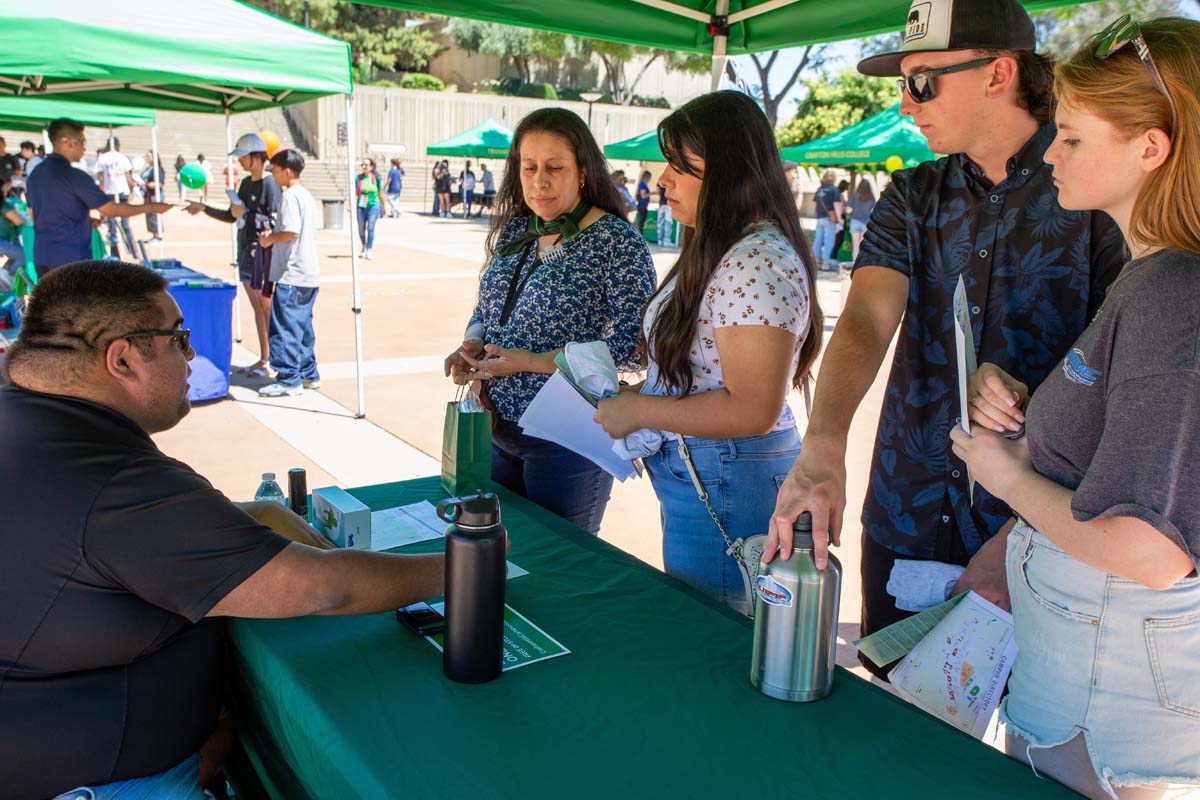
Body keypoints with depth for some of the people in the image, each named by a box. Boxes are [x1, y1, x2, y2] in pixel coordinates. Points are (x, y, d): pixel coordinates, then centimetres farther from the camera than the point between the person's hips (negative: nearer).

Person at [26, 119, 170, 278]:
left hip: (41, 257, 8)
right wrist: (152, 207, -6)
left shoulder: (35, 175, 9)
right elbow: (111, 209, -15)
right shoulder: (74, 176, -15)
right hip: (71, 258, -8)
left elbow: (34, 215, 17)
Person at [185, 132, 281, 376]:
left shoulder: (270, 184, -13)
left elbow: (274, 223, -20)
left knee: (267, 307, -3)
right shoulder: (246, 183, 14)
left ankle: (274, 362, 4)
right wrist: (204, 209, 19)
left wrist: (246, 214, -17)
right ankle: (264, 359, 18)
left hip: (264, 253, -9)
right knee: (257, 307, 11)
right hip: (246, 252, 9)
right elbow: (232, 216, 22)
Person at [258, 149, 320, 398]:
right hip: (309, 274, 10)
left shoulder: (290, 195, -13)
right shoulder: (307, 195, 16)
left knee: (285, 327, -5)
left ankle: (288, 380, -3)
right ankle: (308, 374, 20)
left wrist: (269, 239, -6)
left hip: (292, 275, -10)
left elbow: (291, 232, -22)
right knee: (302, 325, 15)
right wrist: (273, 236, 17)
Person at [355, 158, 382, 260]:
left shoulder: (376, 178, -1)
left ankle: (369, 251, -11)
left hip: (373, 206, -3)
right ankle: (364, 246, 37)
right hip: (361, 207, 3)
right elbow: (354, 192, 2)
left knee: (370, 228, -13)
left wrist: (383, 206, 12)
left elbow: (380, 193, 7)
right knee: (361, 229, 11)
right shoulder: (358, 178, 2)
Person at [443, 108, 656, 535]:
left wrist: (531, 362, -21)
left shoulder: (616, 241, -13)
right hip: (497, 429, 6)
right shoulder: (514, 230, 7)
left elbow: (635, 346, -18)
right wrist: (472, 344, -5)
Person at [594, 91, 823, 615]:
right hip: (696, 474, 10)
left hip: (725, 489, -10)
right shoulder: (718, 250, 11)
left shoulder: (757, 261, -21)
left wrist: (639, 411, -18)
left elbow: (752, 410, -26)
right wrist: (633, 394, 5)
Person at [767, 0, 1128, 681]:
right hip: (904, 522, 4)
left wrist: (1023, 535, -22)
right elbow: (867, 320, -10)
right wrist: (822, 446, -28)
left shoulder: (1094, 196, -9)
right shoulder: (913, 198, 5)